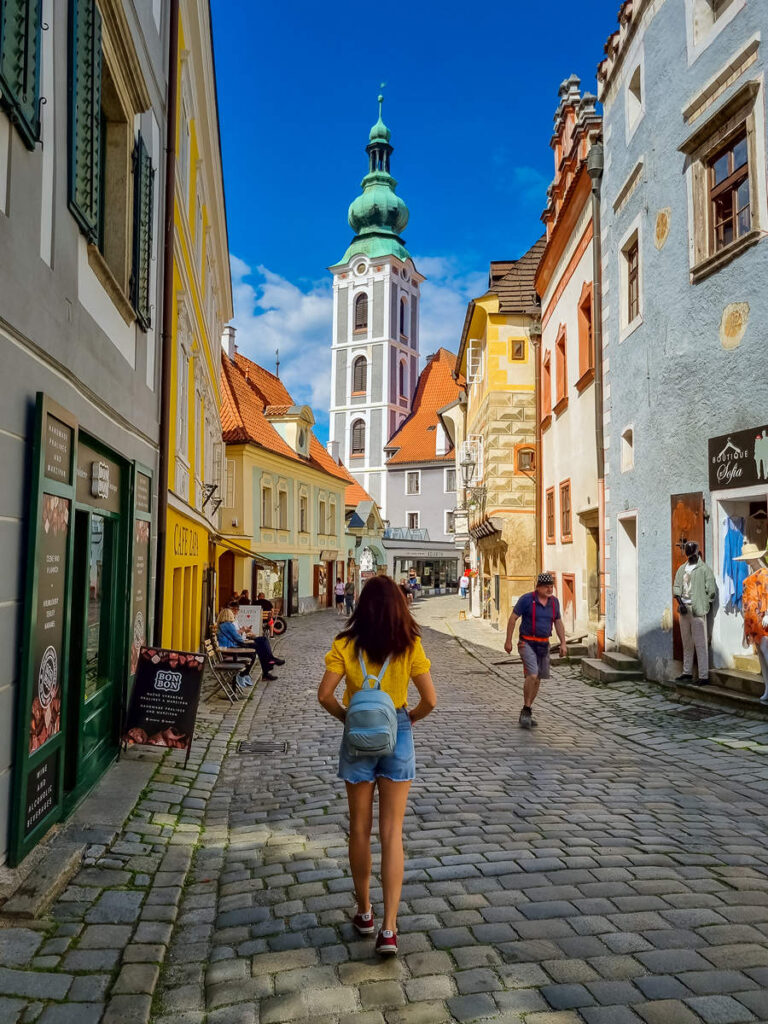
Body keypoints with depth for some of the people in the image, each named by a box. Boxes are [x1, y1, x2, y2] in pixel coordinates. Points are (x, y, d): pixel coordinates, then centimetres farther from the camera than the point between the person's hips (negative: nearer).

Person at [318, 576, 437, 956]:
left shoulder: (346, 645, -9)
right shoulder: (410, 646, -9)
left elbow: (325, 694, -14)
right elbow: (430, 700, -9)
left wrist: (345, 715, 4)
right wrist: (411, 718, 9)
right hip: (397, 737, 0)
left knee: (360, 829, 16)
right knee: (392, 832, 6)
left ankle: (364, 912, 30)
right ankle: (389, 927, 4)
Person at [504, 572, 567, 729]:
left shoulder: (554, 601, 4)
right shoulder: (526, 599, -13)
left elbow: (558, 623, 12)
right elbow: (513, 618, -8)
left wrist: (563, 643, 4)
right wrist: (508, 641, -9)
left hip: (544, 644, 6)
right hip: (527, 643, -6)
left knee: (538, 679, 9)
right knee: (532, 675, -19)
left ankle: (527, 712, 22)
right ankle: (526, 711, -5)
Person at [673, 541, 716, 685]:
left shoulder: (704, 569, -6)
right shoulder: (682, 569, 13)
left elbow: (711, 590, -6)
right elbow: (676, 587, 10)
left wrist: (706, 607, -5)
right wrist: (680, 603, -3)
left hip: (697, 609, -6)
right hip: (684, 608, 6)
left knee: (700, 644, -5)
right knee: (686, 643, 13)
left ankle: (703, 676, -2)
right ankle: (687, 673, 21)